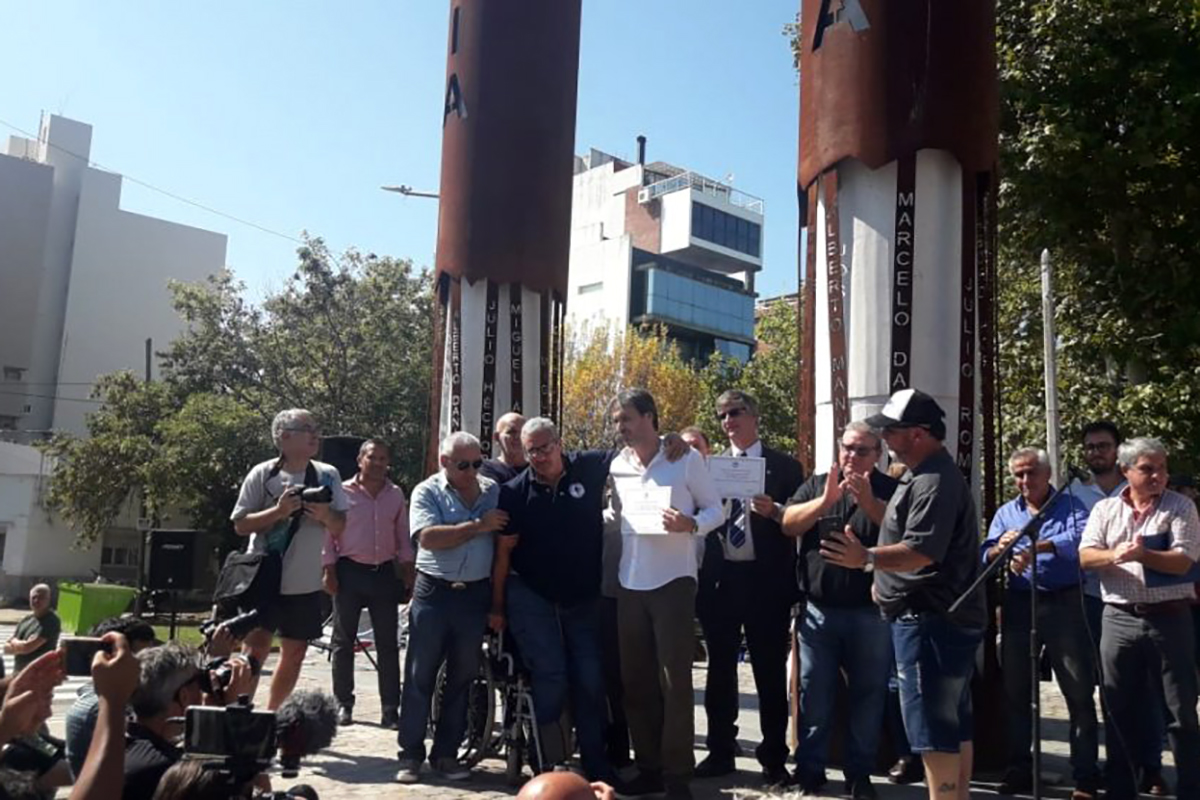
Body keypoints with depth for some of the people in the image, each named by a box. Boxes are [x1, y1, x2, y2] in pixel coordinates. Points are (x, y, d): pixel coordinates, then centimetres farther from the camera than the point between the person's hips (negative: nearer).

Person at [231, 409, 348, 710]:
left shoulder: (328, 476, 3)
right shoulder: (262, 474, -5)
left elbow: (340, 529, 6)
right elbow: (241, 524, -6)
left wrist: (326, 516, -16)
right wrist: (279, 510, -19)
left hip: (304, 582, 4)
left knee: (295, 652, 10)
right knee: (257, 647, -7)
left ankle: (271, 714, 25)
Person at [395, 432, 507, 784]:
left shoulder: (493, 490, 7)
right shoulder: (427, 491, -2)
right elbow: (428, 537, -17)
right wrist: (477, 526, -17)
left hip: (475, 595, 3)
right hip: (434, 593, -3)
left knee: (462, 676, 10)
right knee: (420, 676, 3)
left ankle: (446, 753, 21)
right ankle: (410, 754, 13)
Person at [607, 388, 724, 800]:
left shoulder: (686, 458, -6)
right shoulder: (618, 466, 8)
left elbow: (715, 509, -3)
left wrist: (691, 524, -22)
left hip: (673, 581, -5)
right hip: (630, 584, 5)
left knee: (674, 679, -3)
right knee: (635, 679, 10)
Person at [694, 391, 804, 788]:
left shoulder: (785, 466, 2)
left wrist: (775, 512, -20)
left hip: (765, 580, -3)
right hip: (720, 578, 3)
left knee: (770, 671, 4)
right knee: (720, 669, 11)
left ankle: (774, 759, 15)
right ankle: (721, 751, 24)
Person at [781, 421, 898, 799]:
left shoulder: (890, 489, 4)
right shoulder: (816, 484, 9)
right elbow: (788, 523, -3)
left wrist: (868, 501, -23)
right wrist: (825, 500, -17)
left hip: (870, 612, -1)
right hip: (819, 609, 1)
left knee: (868, 695, 6)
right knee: (813, 694, 6)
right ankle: (809, 769, 16)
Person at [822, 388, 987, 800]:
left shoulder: (933, 480, -18)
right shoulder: (927, 474, 17)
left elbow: (923, 550, -29)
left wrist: (867, 558, -39)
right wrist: (884, 576, 20)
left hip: (930, 619, -11)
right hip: (947, 616, 11)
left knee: (933, 727, -7)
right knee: (954, 724, 16)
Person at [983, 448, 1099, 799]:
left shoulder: (1070, 505, 3)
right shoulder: (1005, 513, 14)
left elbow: (1080, 539, -18)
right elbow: (986, 555, 1)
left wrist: (1035, 547, -30)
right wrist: (1000, 549, -22)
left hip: (1064, 603, -3)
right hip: (1018, 605, 4)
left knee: (1079, 691, 0)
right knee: (1016, 690, 9)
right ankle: (1019, 770, 20)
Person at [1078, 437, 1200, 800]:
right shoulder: (1105, 509, 8)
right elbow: (1085, 556, -2)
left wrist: (1143, 555, -25)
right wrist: (1114, 555, -21)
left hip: (1169, 617, -2)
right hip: (1120, 618, 3)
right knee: (1119, 709, 10)